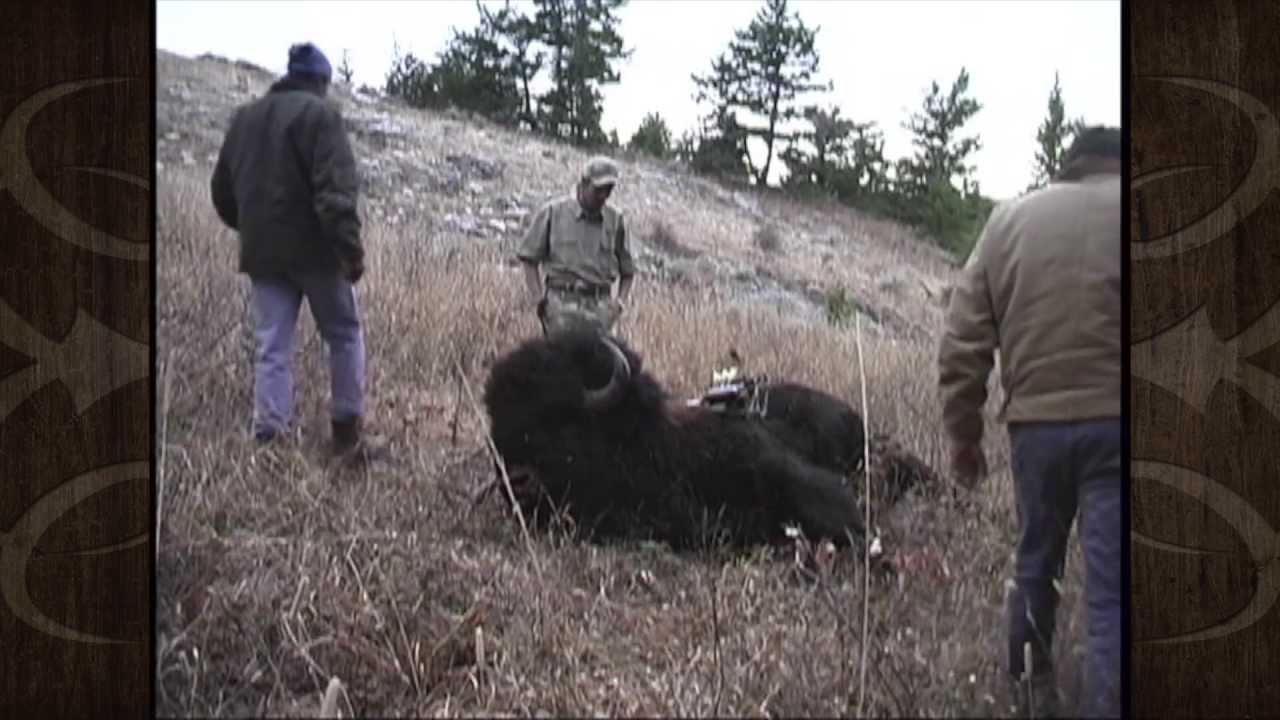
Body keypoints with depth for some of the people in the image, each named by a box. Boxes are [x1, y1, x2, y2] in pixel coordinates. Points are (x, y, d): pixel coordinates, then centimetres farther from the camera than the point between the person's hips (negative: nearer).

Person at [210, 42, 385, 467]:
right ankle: (346, 433, 12)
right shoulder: (318, 114, -9)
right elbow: (336, 190, -20)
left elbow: (222, 191, 20)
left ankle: (267, 438, -1)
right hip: (313, 248, -5)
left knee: (271, 347, 6)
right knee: (344, 336, 10)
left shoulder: (244, 117, 14)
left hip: (262, 253, 6)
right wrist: (351, 248, -21)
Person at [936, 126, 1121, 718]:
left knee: (1036, 562, 22)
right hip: (1114, 422, -4)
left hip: (1035, 424, 4)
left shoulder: (1009, 220, 11)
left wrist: (962, 434, 13)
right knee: (1111, 591, -2)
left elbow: (963, 342, 8)